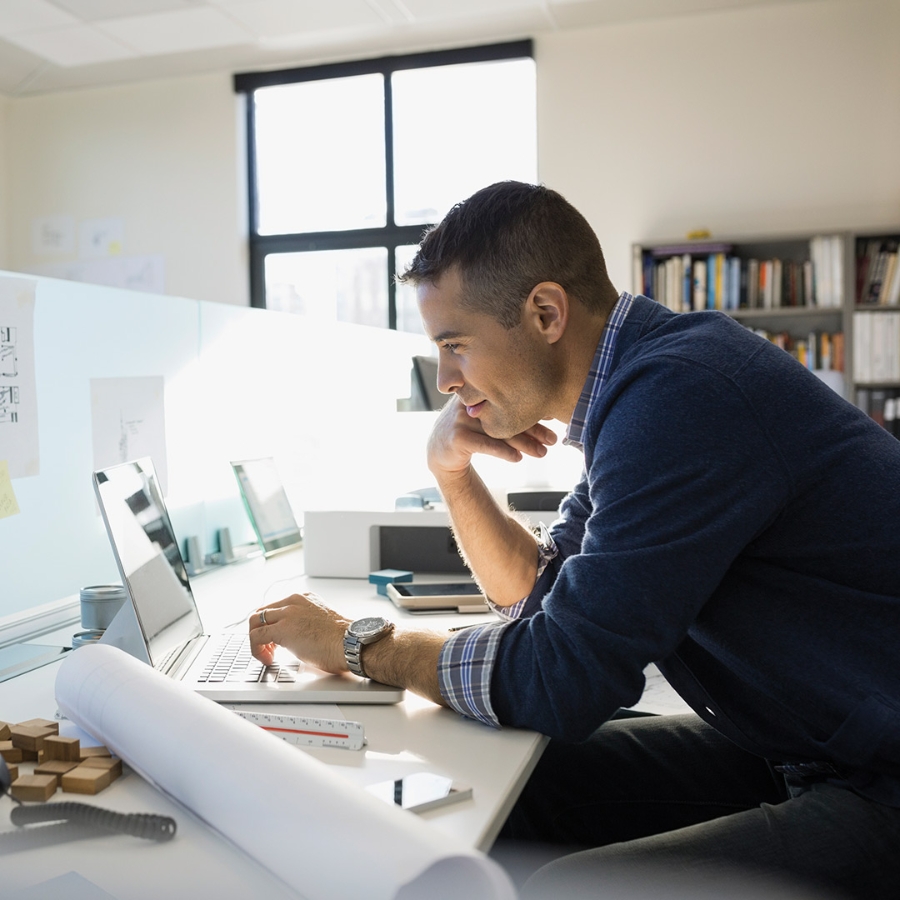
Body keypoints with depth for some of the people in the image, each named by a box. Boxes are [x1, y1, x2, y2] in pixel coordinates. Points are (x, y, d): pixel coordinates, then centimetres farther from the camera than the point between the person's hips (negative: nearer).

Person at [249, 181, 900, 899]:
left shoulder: (680, 393, -25)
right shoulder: (639, 385, 7)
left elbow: (556, 680, -23)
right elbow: (543, 590, 16)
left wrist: (356, 644, -10)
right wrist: (451, 470, 1)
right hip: (797, 751, 9)